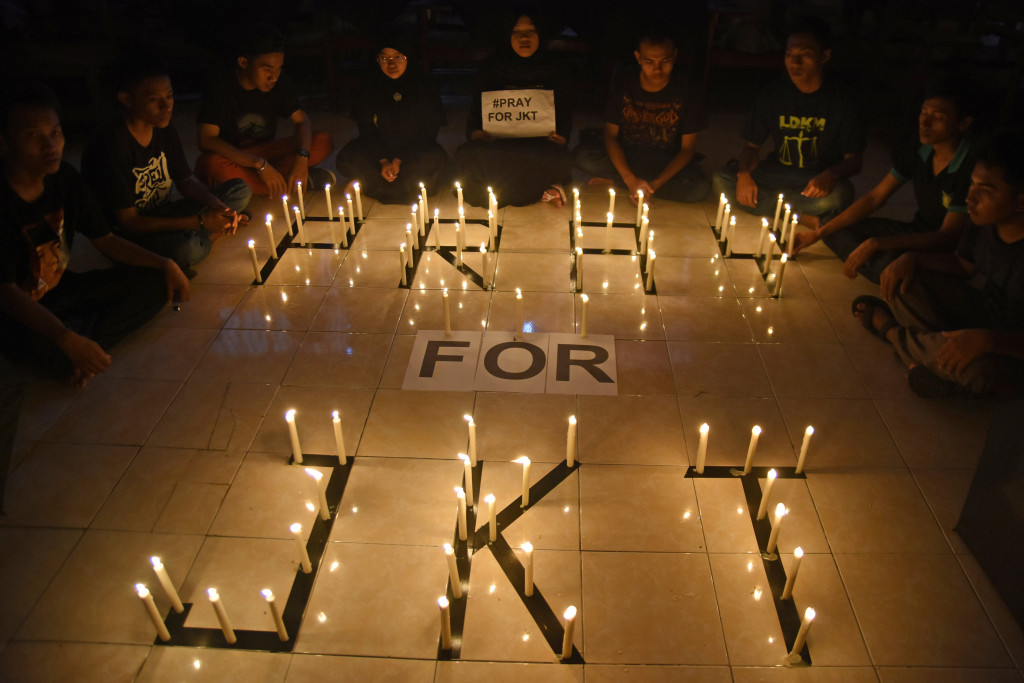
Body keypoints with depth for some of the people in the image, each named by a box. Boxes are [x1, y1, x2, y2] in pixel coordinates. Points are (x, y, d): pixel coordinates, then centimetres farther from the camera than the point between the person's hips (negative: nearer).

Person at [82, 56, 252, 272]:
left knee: (241, 190, -2)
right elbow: (128, 222, -23)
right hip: (126, 237, -7)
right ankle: (218, 231, -7)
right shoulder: (110, 146, -24)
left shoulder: (165, 131, -1)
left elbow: (186, 182, 9)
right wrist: (200, 222, -28)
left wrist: (216, 205, -15)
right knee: (189, 248, -39)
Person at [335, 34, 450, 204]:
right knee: (346, 158, -24)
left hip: (414, 152, -1)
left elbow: (426, 134, -8)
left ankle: (370, 185, -24)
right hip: (379, 152, 2)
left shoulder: (425, 90, -7)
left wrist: (399, 160, -18)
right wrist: (383, 162, -19)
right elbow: (367, 132, -2)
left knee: (435, 160, -35)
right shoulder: (371, 90, -2)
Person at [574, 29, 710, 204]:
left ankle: (614, 181, -18)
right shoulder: (622, 82, -7)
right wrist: (630, 179, -24)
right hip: (624, 157, -1)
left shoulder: (685, 89, -10)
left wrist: (656, 183, -24)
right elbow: (611, 134, -8)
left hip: (666, 163, 1)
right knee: (583, 155, -28)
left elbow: (688, 148, -8)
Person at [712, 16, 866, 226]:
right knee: (722, 181, -23)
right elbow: (752, 145, 4)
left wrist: (831, 175, -31)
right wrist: (744, 173, -21)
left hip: (820, 180, -3)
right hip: (776, 173, 3)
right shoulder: (772, 94, 1)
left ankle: (767, 202, -13)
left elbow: (855, 159, -6)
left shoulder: (842, 100, -6)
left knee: (837, 195, -39)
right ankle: (806, 218, -16)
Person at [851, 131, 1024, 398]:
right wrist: (912, 258, -12)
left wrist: (987, 338, -47)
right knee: (902, 278, -8)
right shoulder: (983, 222, -13)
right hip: (979, 309, 6)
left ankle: (891, 330, -9)